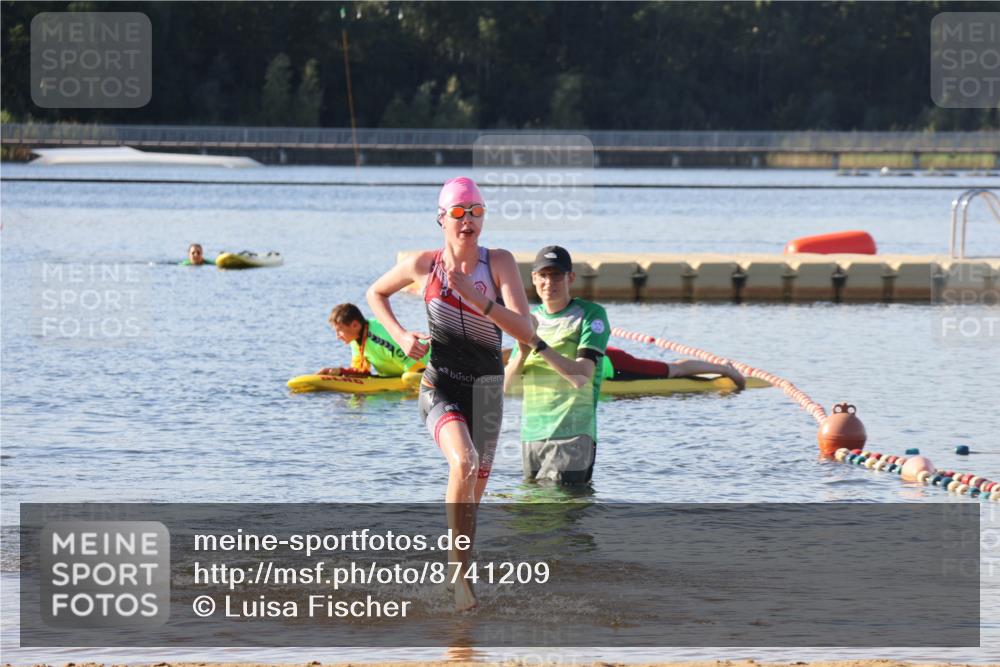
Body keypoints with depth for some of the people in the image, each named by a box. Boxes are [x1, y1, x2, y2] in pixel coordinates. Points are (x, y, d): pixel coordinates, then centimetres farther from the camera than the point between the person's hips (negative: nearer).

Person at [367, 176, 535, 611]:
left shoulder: (499, 263, -7)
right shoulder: (423, 265, -5)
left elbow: (525, 332, -17)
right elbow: (376, 294, 15)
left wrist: (477, 298, -28)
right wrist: (400, 336, -1)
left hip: (486, 389, 2)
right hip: (440, 386, -2)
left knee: (472, 494, 12)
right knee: (464, 462, -31)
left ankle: (458, 576, 35)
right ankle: (459, 573, -26)